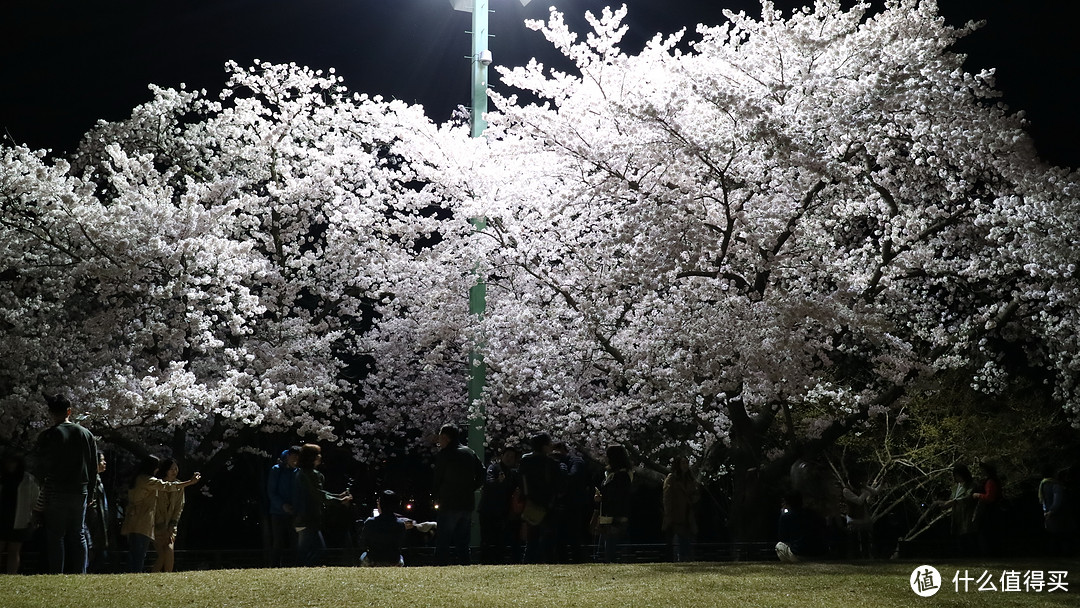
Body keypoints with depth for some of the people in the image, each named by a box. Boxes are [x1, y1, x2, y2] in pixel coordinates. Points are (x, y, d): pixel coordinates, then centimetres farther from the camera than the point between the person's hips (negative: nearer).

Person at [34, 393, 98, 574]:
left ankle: (56, 575, -2)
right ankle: (80, 574, 6)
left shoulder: (47, 435, -6)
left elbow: (43, 467, -5)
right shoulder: (86, 434, 6)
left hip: (55, 492, -4)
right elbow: (94, 467, 9)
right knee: (78, 535, 9)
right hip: (80, 492, 4)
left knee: (56, 536, 1)